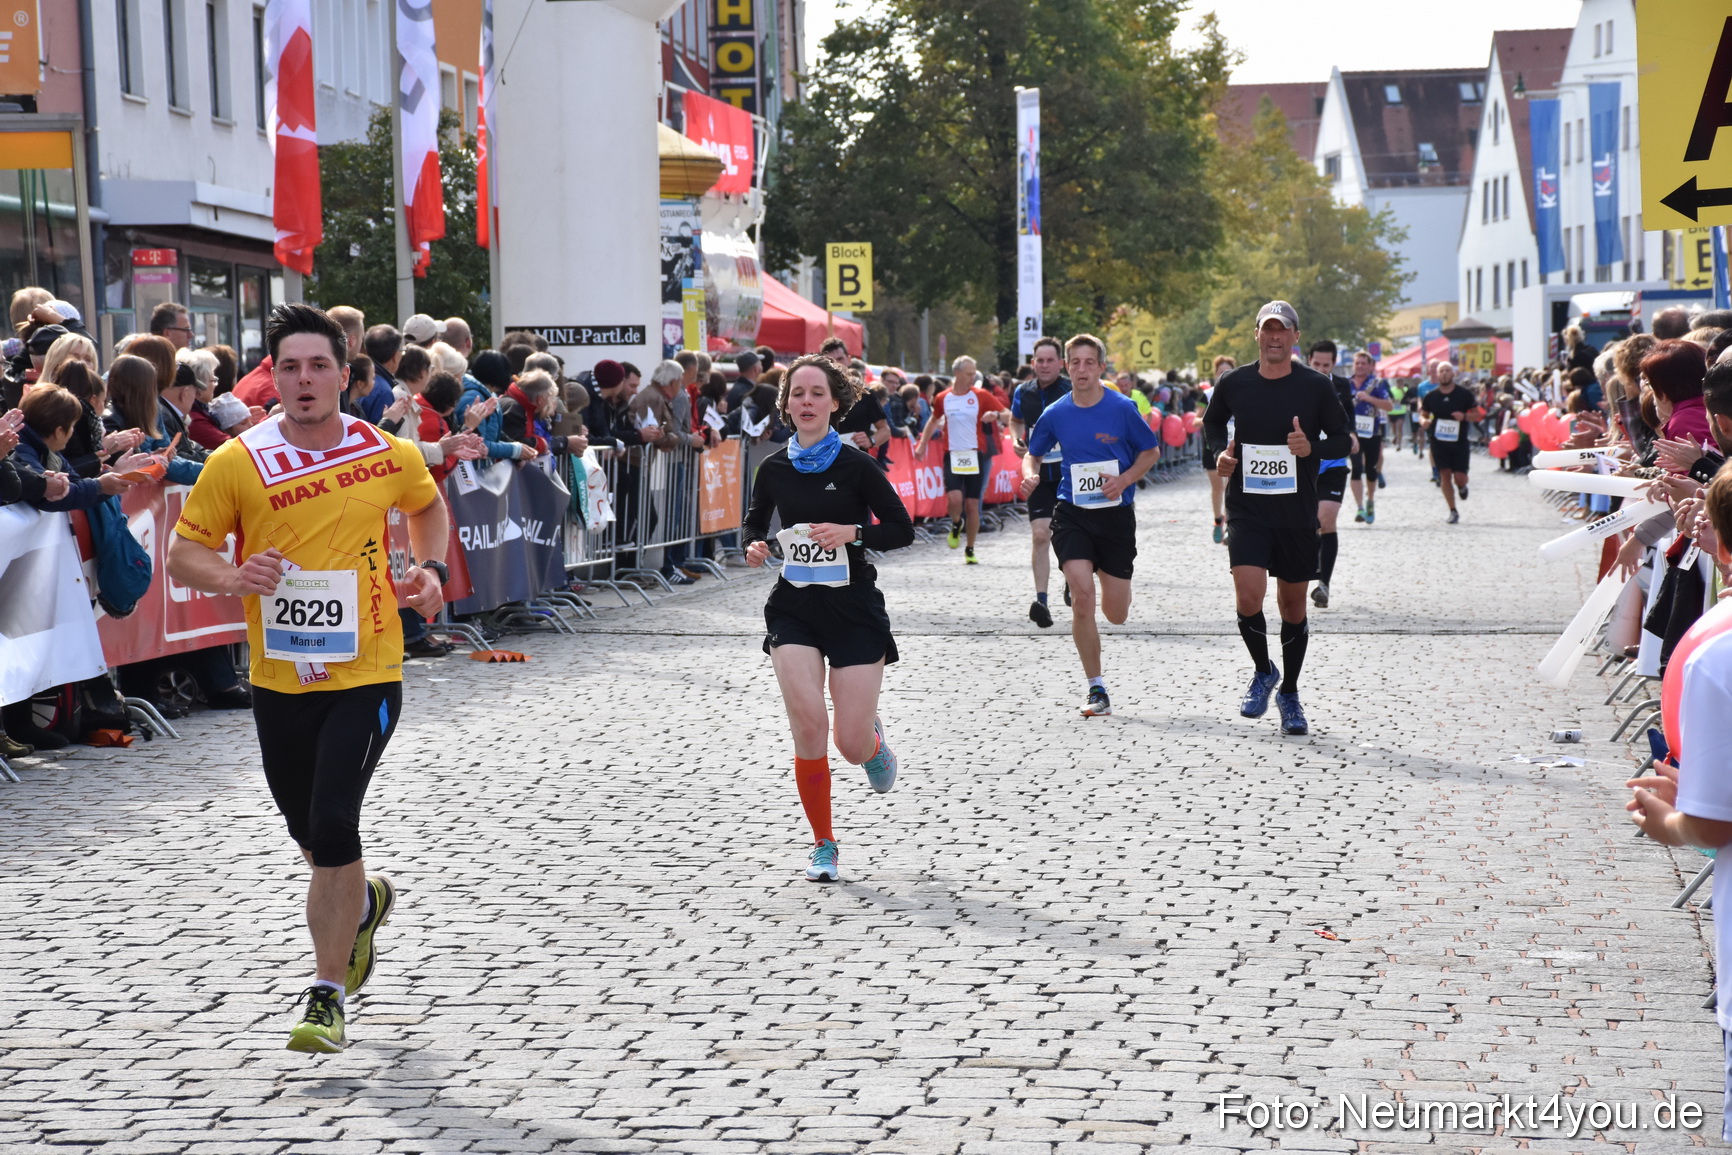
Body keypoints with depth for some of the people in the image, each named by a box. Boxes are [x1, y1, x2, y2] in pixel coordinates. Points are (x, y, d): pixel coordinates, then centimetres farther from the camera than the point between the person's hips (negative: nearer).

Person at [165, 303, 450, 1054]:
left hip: (365, 674, -2)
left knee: (333, 828, -14)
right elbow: (183, 552, -1)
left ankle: (328, 994, -1)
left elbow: (427, 505, 20)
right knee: (309, 832, 17)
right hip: (279, 680, 2)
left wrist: (430, 570, 3)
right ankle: (364, 901, 52)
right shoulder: (236, 463, -7)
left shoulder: (389, 455, -2)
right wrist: (232, 576, -21)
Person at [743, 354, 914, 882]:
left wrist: (852, 532, -19)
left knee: (851, 745, -5)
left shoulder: (856, 465, -7)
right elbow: (755, 520, 20)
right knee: (808, 724, -16)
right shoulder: (774, 468, 3)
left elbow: (902, 529, -3)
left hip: (854, 607, -2)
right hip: (794, 607, 2)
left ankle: (873, 739, 37)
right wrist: (754, 546, -3)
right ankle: (824, 846, 2)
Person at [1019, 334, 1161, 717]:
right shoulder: (1055, 414, -1)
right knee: (1082, 597, -17)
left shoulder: (1122, 408, -6)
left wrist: (1124, 479, -12)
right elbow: (1033, 454, 13)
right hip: (1072, 513, 0)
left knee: (1116, 614, 4)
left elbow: (1151, 451, 5)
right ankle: (1096, 690, -5)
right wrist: (1029, 474, -9)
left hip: (1116, 513, 0)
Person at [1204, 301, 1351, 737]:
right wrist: (1221, 452, -1)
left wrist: (1312, 448, -15)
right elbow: (1212, 422, 19)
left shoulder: (1315, 386, -3)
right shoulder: (1234, 384, 0)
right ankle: (1263, 672, 11)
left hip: (1297, 512, 0)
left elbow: (1343, 438, 5)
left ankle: (1289, 693, 26)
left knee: (1293, 605, 9)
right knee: (1248, 596, -16)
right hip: (1247, 509, 0)